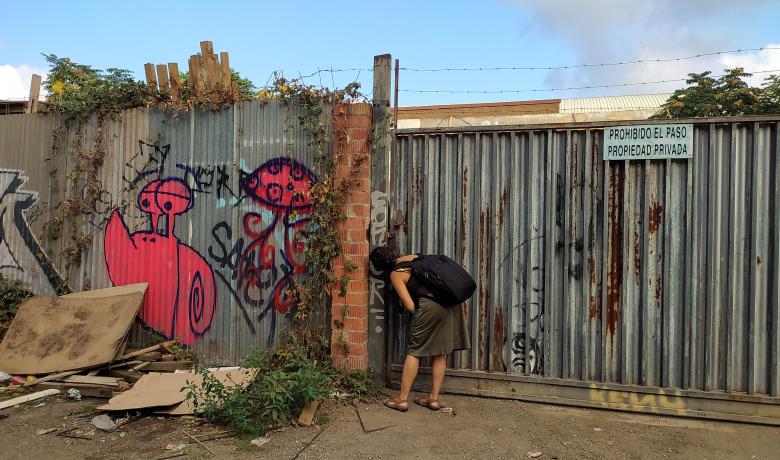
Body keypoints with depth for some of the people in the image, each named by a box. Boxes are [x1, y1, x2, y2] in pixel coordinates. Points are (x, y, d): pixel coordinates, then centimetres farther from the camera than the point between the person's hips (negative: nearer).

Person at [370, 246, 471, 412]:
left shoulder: (395, 274, 0)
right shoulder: (413, 257, 19)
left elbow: (410, 306, -4)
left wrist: (417, 315, 17)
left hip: (430, 305, -7)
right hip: (451, 300, 7)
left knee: (414, 351, 6)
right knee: (441, 353, 13)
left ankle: (403, 399, 12)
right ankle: (434, 398, 22)